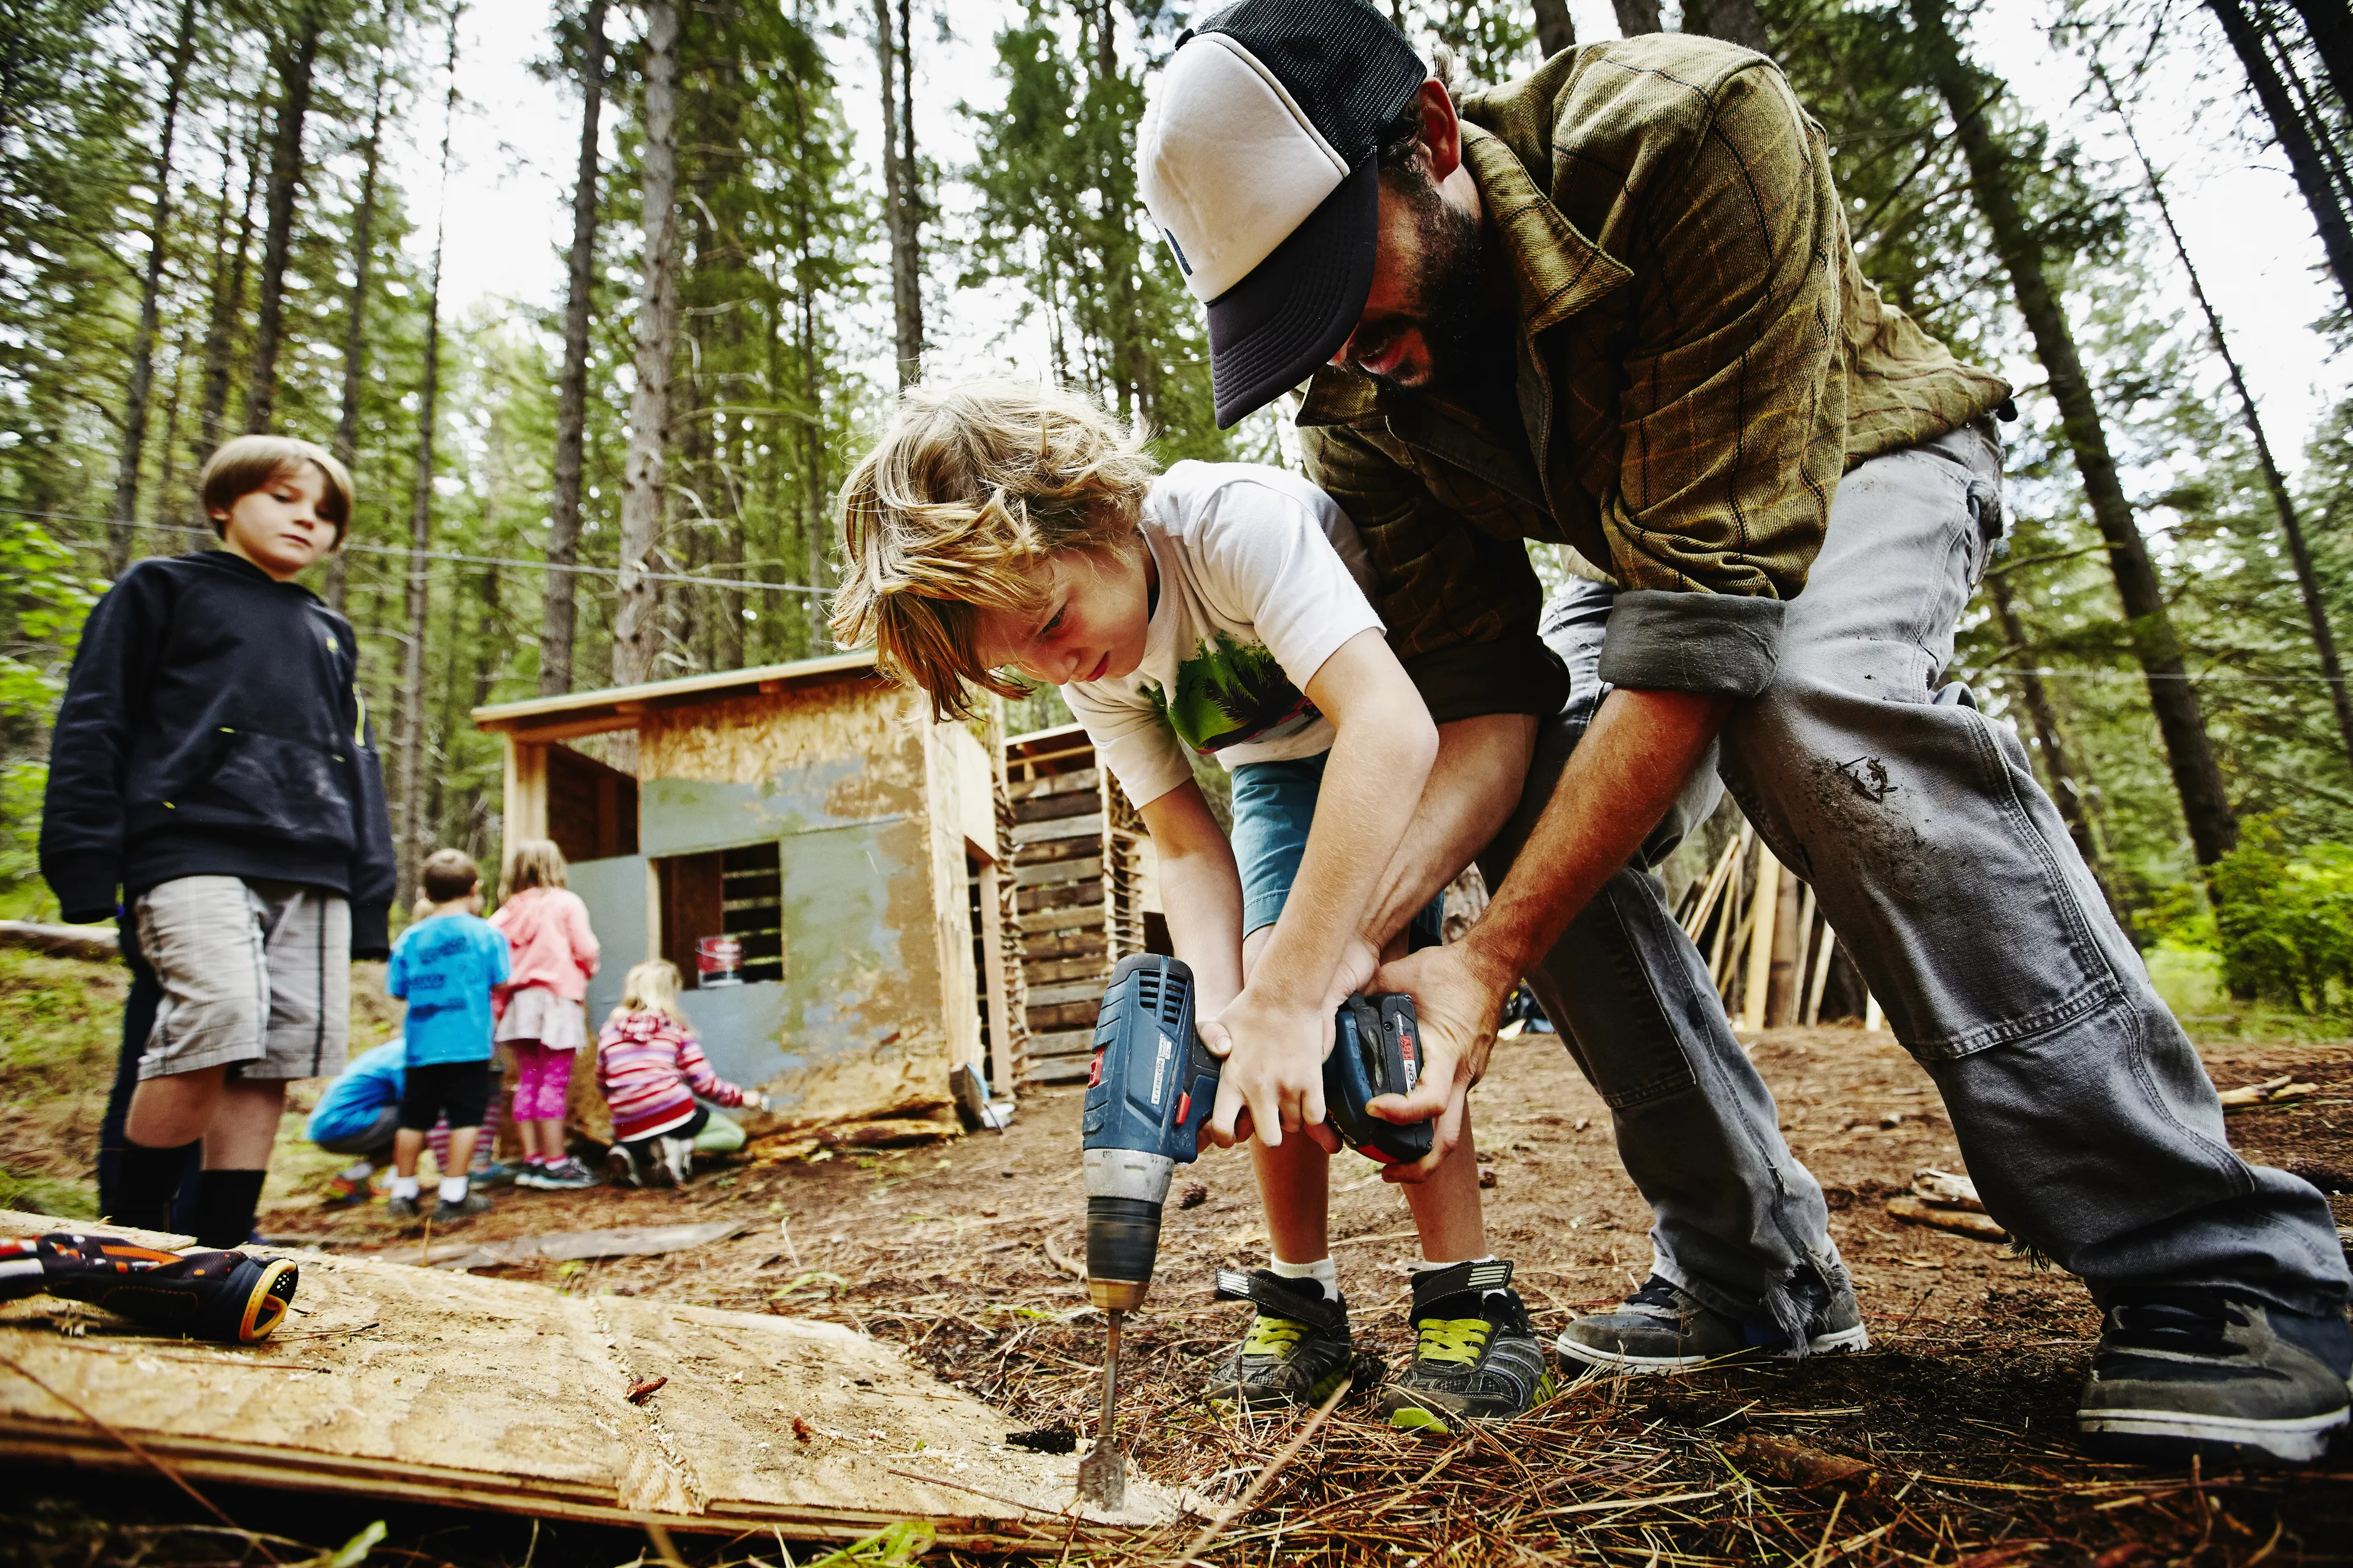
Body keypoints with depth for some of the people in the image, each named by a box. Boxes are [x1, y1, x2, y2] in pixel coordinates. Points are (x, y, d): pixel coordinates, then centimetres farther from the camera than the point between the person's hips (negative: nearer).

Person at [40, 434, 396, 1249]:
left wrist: (370, 894, 14)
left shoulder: (331, 635, 26)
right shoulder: (161, 590, 13)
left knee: (272, 1056, -1)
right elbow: (91, 725, 5)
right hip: (193, 852, -5)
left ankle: (221, 1245, 8)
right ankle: (129, 1234, -5)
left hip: (312, 872, 5)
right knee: (218, 1017, -23)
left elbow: (358, 765, 24)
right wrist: (83, 861, -6)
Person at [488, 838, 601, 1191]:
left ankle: (532, 1160, 15)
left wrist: (503, 997, 9)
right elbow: (585, 950, -8)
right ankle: (554, 1165, -3)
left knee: (527, 1081, 10)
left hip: (520, 1000, 5)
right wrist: (586, 970, 13)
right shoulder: (567, 903, -3)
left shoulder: (509, 909, 9)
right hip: (557, 997, -5)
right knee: (554, 1083, -4)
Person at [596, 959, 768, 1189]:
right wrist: (742, 1097, 16)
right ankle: (679, 1148, -11)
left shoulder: (608, 1032, 7)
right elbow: (704, 1084, 0)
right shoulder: (677, 1030, 0)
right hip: (675, 1118, -4)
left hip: (628, 1133, 4)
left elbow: (603, 1085, 17)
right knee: (734, 1135, 18)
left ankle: (632, 1156, 3)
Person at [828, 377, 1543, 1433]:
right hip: (1279, 768, 5)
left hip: (1397, 739, -5)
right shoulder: (1088, 673, -15)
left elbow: (1390, 726, -48)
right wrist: (1224, 1008, -34)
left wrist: (1289, 999, -51)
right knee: (1263, 1001, -12)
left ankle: (1468, 1298, -12)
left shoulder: (1239, 519, -37)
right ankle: (1300, 1297, 4)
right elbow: (1187, 845, -14)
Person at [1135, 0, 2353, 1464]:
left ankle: (2219, 1270, -23)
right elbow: (1481, 703, -22)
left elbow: (1714, 607, -42)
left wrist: (1490, 959, -46)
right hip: (1644, 541, 5)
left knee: (1818, 695, -38)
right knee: (1531, 814, -16)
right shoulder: (1358, 412, -18)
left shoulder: (1690, 129, -36)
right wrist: (1341, 942, -39)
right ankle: (1761, 1272, -1)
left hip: (1868, 458, -5)